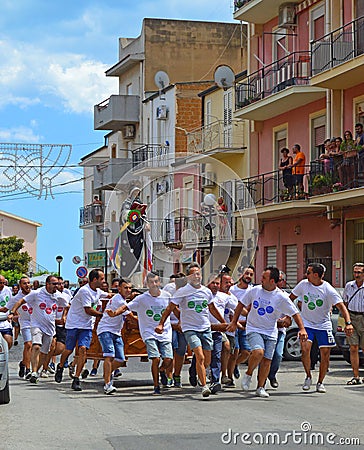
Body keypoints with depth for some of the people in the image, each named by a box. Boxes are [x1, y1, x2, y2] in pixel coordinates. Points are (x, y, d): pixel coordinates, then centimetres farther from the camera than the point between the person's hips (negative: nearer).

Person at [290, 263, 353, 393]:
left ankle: (320, 382, 17)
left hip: (323, 325, -1)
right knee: (305, 349, -17)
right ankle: (308, 377, 4)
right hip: (306, 323, 1)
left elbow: (341, 306, -21)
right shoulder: (303, 284, -7)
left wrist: (348, 323, -33)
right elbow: (291, 298, 9)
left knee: (325, 355, -1)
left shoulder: (328, 290, -16)